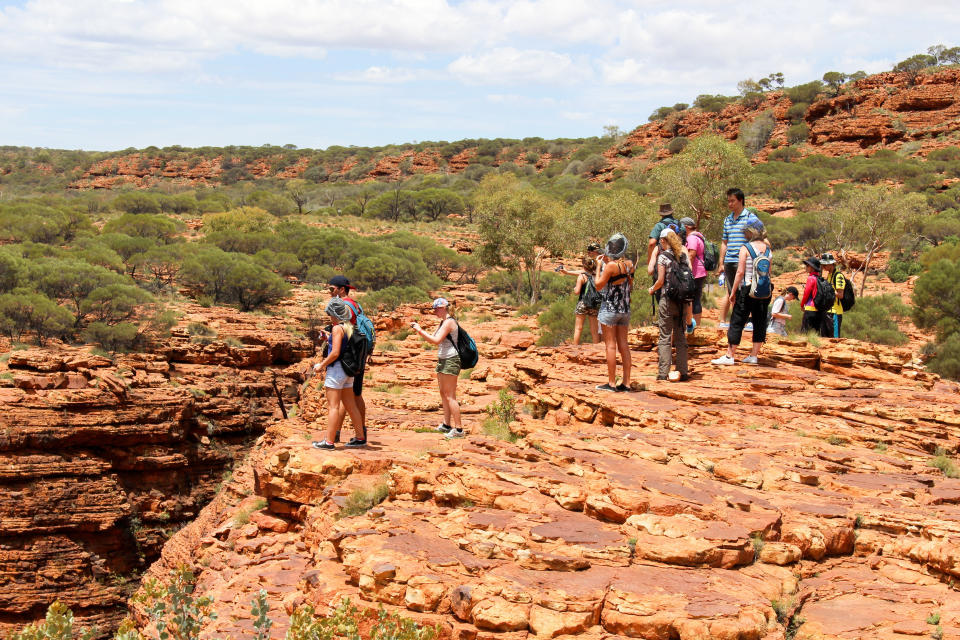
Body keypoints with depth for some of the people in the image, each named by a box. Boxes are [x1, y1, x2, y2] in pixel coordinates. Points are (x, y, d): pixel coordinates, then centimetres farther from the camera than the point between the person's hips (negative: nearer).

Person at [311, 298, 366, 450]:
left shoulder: (337, 328, -14)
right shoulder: (350, 328, 10)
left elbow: (335, 353, -19)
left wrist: (321, 365, -9)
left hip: (336, 369, -9)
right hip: (348, 370, 9)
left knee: (333, 406, -6)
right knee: (351, 406, 13)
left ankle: (329, 441, -5)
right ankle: (360, 437, 17)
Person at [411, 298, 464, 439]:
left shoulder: (449, 322, -14)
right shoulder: (443, 322, 17)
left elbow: (436, 340, -22)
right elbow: (432, 338, 19)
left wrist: (420, 330, -17)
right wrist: (418, 329, 7)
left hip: (451, 360, -10)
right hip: (442, 360, 10)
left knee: (450, 396, -10)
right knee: (443, 393, 14)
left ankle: (458, 429, -10)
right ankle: (446, 424, 21)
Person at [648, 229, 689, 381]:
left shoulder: (663, 257, -7)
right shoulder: (684, 255, 7)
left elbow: (660, 280, -11)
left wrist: (652, 289, 7)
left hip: (668, 299, -4)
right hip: (683, 299, 5)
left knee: (665, 337, 0)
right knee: (681, 337, 11)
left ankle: (663, 372, -2)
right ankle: (682, 372, 10)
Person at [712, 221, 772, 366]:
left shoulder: (745, 248, -9)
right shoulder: (767, 249, 6)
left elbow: (740, 272, -12)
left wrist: (733, 292, -6)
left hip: (747, 289, -5)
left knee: (737, 322, 1)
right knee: (760, 322, 10)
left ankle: (730, 355, 3)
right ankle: (753, 355, 12)